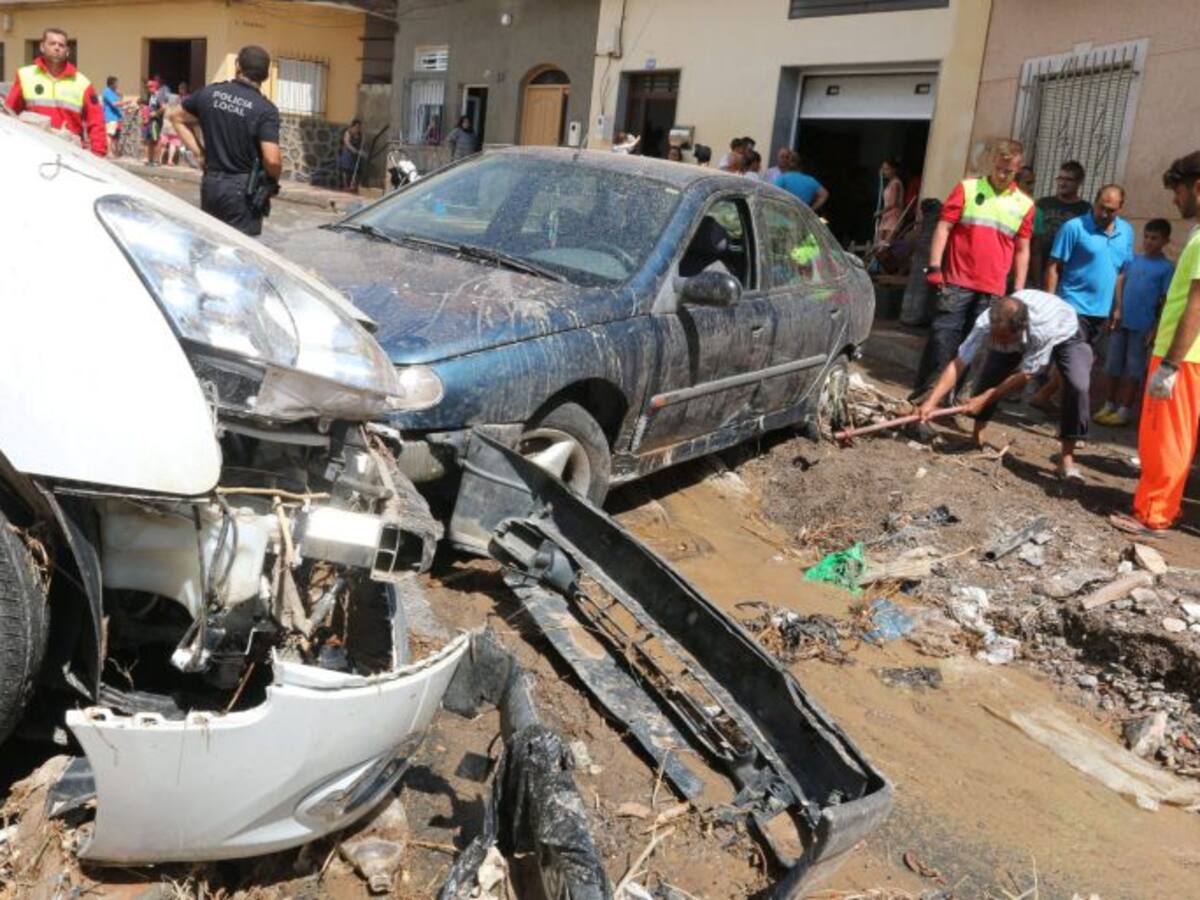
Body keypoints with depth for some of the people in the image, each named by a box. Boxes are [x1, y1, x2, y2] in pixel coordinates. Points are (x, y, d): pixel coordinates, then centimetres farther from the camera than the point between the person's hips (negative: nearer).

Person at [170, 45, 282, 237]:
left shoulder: (209, 93, 3)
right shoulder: (266, 110, -13)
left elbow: (177, 117, 17)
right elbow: (272, 160, -22)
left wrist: (198, 153, 15)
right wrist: (273, 178, -1)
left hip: (210, 183, 5)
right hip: (243, 190, -5)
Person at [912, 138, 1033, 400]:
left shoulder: (1024, 204, 8)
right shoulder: (967, 188, 3)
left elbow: (1022, 250, 11)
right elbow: (944, 227, 0)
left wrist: (1018, 290, 7)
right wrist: (934, 267, -8)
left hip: (992, 290, 2)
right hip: (957, 283, -2)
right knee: (941, 337, -4)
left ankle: (956, 396, 16)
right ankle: (922, 390, 4)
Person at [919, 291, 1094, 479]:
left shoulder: (1043, 328, -46)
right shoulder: (986, 323, -38)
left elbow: (1025, 376, -33)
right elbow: (958, 364, -36)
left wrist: (985, 399, -30)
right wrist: (931, 402, -44)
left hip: (1065, 335, -3)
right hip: (1018, 343, 3)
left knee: (1078, 386, -25)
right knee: (987, 377, -15)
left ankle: (1066, 459, -13)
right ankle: (976, 438, 10)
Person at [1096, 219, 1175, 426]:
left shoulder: (1167, 267, -5)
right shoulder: (1133, 260, 8)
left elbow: (1165, 301, -6)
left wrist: (1156, 329, -10)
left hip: (1142, 327, -4)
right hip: (1121, 322, 5)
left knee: (1133, 370, 2)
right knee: (1113, 366, 10)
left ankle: (1125, 411, 8)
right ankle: (1110, 405, 22)